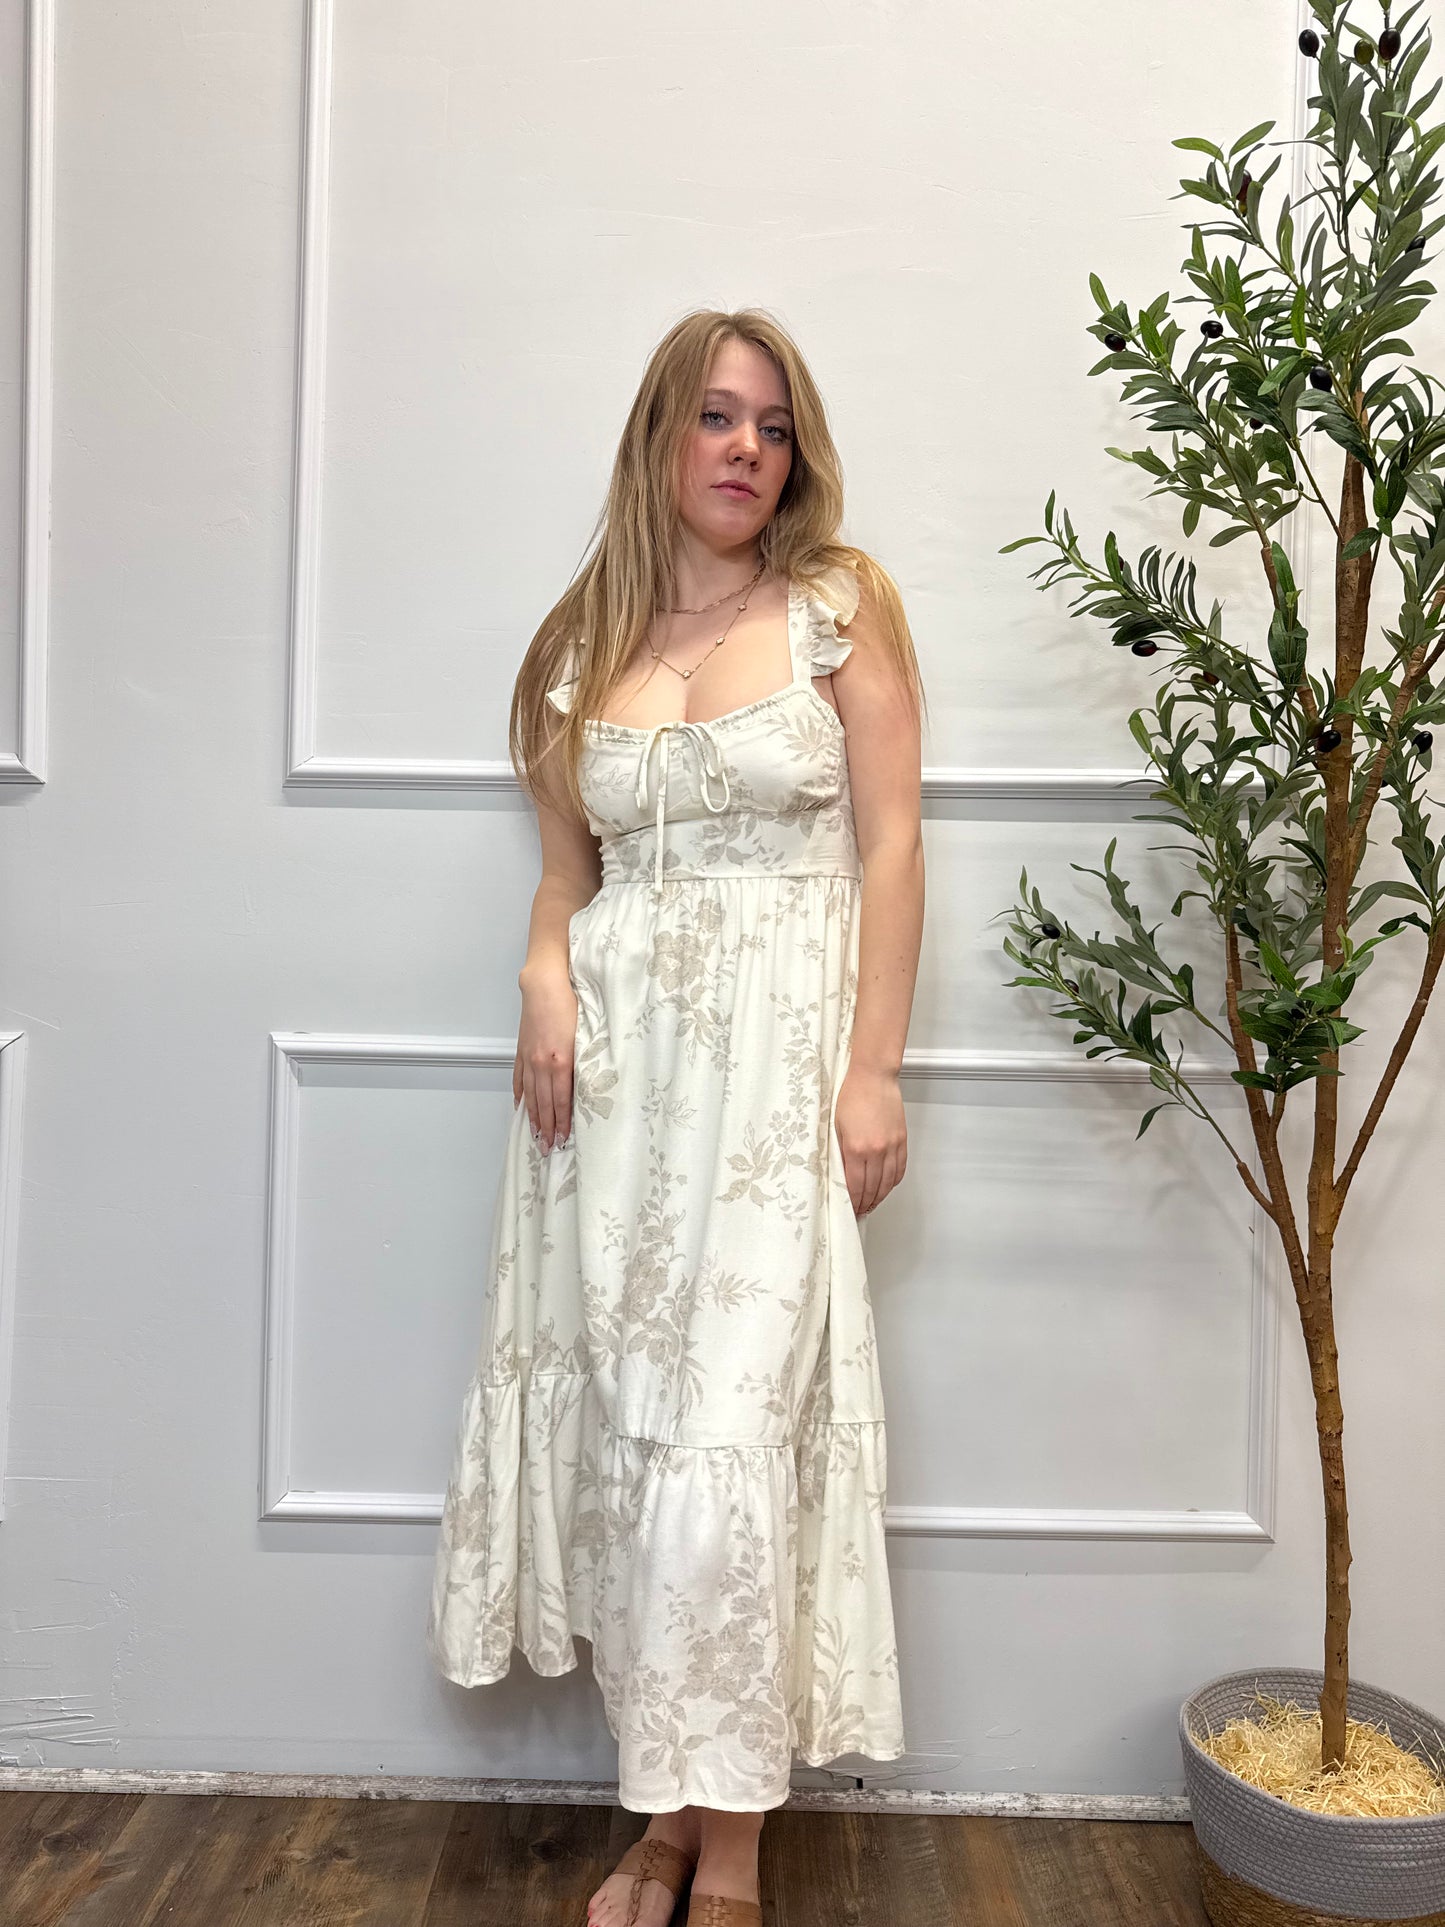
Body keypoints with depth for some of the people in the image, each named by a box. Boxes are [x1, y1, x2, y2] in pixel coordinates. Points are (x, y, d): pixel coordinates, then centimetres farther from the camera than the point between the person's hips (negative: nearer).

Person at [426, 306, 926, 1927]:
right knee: (618, 1417, 6)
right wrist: (546, 976, -5)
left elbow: (889, 848, -2)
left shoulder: (840, 603, 4)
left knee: (729, 1426, -5)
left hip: (776, 1056, -3)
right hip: (612, 1060, 4)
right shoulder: (585, 641, 13)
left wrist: (873, 1073, -9)